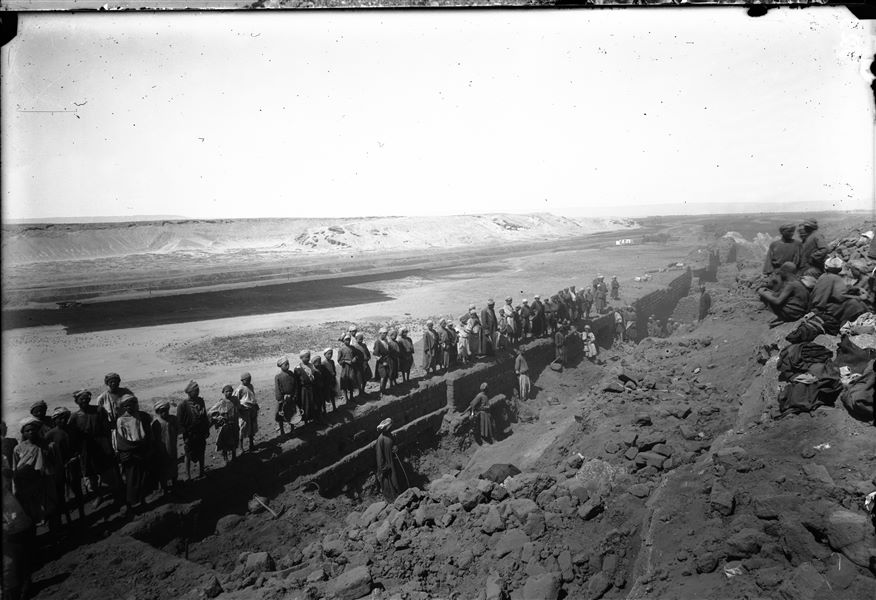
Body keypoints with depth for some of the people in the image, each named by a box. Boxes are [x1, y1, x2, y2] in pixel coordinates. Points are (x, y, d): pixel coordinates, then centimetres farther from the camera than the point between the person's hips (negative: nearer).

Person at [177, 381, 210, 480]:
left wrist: (207, 430, 9)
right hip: (190, 435, -5)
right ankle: (188, 475, 25)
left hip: (201, 434, 5)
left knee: (201, 454, 16)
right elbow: (179, 422, -13)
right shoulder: (183, 405, -16)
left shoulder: (200, 401, 0)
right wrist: (185, 435, -15)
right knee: (189, 456, 10)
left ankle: (201, 472, 33)